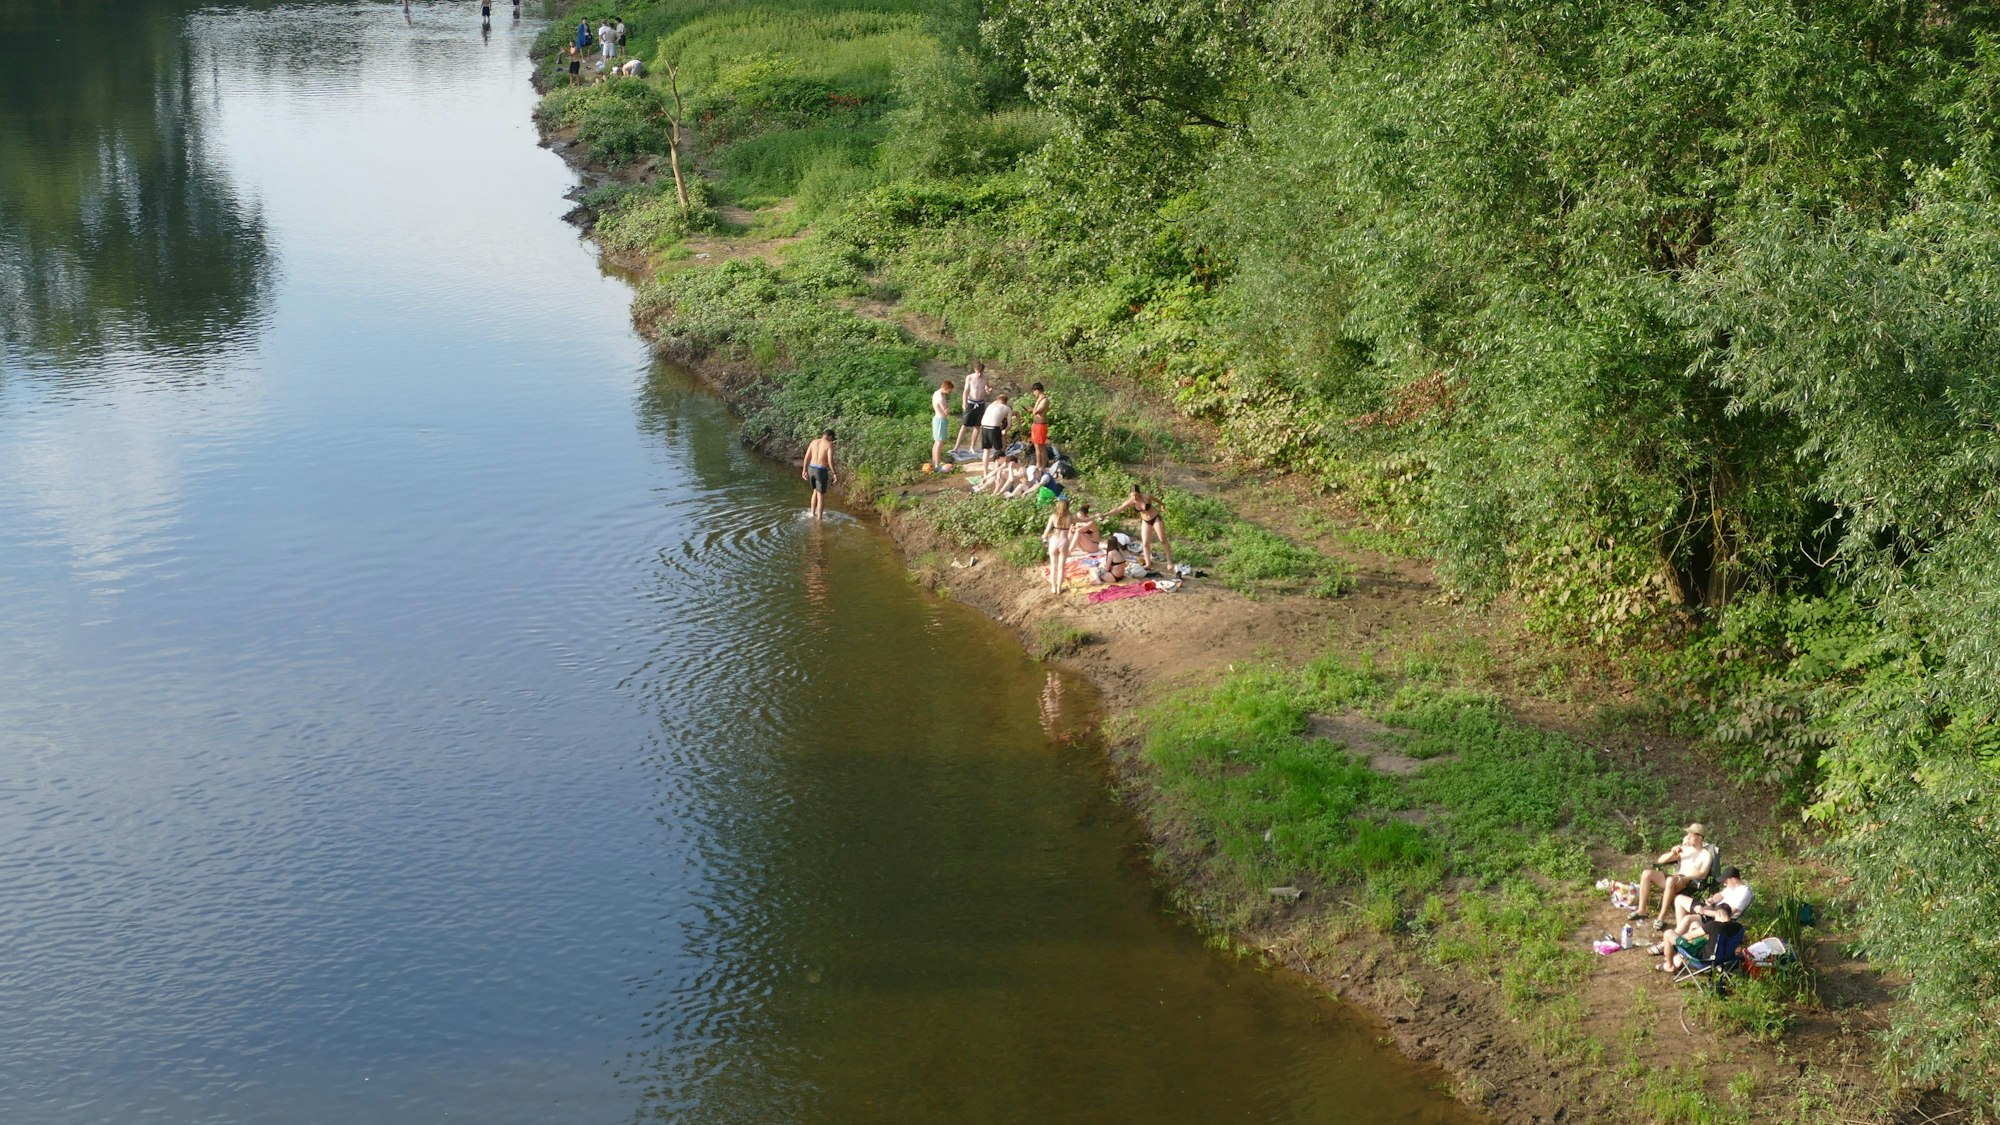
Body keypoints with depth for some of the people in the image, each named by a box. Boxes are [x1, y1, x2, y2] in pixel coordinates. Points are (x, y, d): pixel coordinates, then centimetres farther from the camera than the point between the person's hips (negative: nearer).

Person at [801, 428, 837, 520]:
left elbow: (806, 458, 7)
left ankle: (813, 513, 28)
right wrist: (834, 473, -11)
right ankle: (819, 519, 5)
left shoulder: (814, 442, 7)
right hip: (821, 471, -5)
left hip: (811, 469, 5)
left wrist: (804, 470, 14)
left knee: (815, 491, 26)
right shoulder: (829, 445, -8)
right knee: (821, 495, 4)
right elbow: (830, 460, -17)